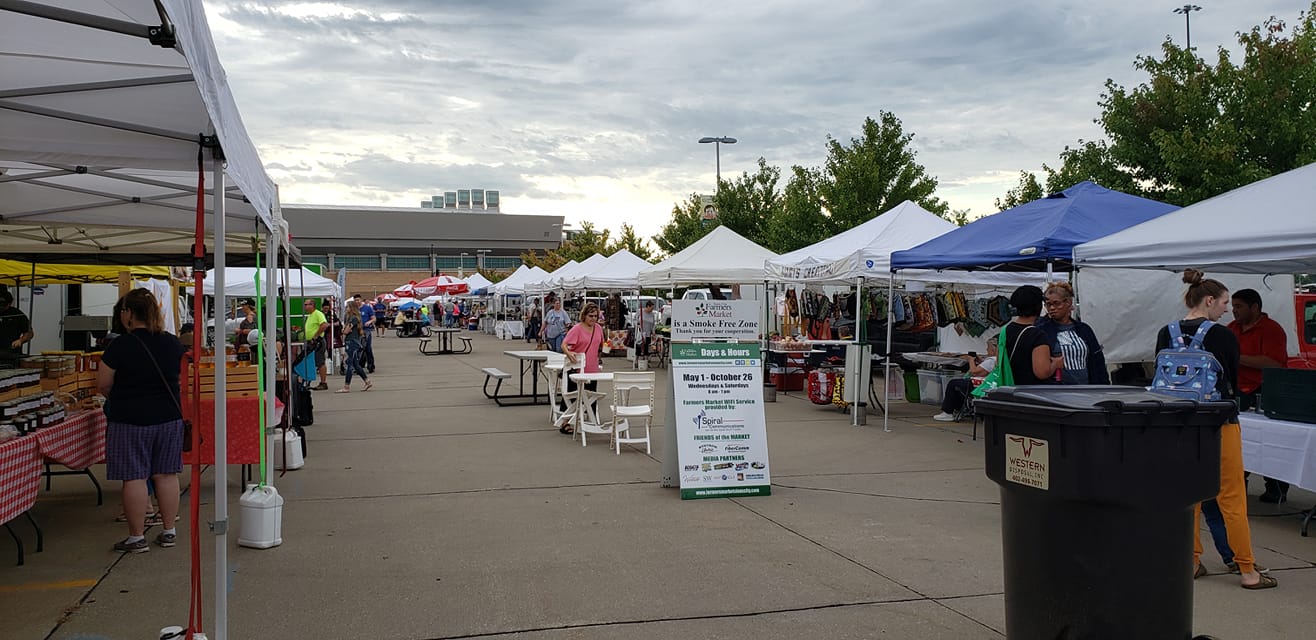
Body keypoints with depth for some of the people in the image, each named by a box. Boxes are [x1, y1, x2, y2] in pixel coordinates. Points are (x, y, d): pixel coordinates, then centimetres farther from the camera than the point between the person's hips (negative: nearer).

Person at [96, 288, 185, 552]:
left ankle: (137, 537, 8)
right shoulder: (173, 343, 2)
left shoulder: (120, 346, -13)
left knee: (134, 477, 2)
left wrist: (117, 399, 13)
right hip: (169, 417, 5)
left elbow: (103, 384, -6)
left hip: (129, 420, -5)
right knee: (166, 474, 10)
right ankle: (169, 532, 16)